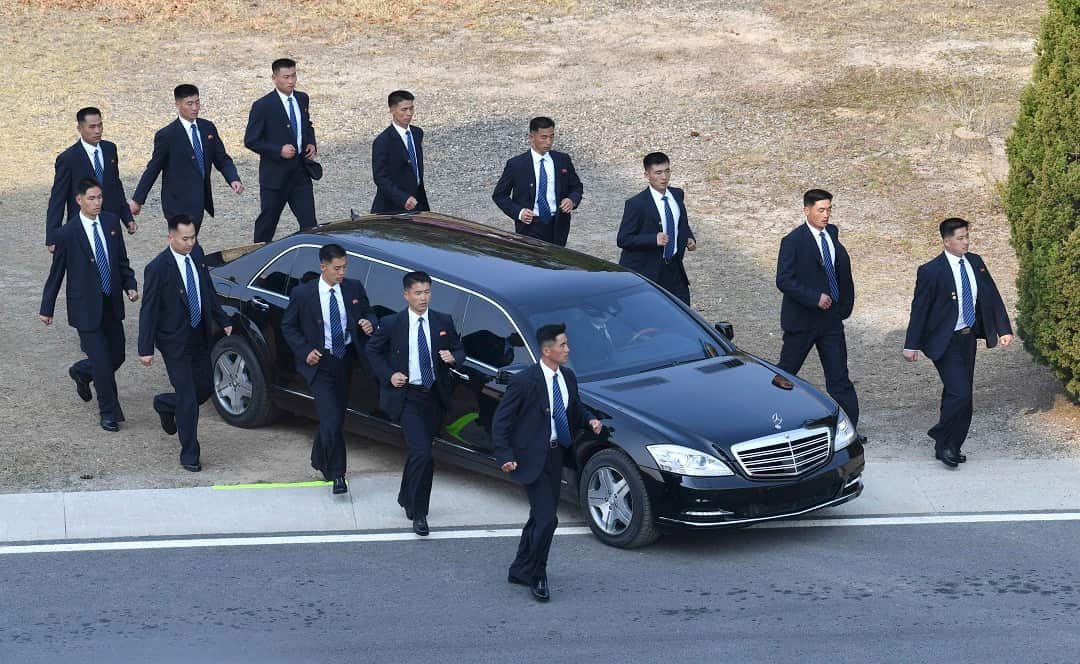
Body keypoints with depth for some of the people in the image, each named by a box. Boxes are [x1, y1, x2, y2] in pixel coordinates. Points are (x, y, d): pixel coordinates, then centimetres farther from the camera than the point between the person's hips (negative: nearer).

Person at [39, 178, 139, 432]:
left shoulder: (111, 222, 1)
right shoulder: (66, 234, -14)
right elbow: (56, 274, -4)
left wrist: (130, 285, -1)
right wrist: (46, 309, 2)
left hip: (112, 305, 5)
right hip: (86, 308, -5)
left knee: (117, 356, 14)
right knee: (102, 363, -3)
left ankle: (81, 372, 44)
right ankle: (109, 413, 14)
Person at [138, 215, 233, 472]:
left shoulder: (196, 254, 0)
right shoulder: (158, 268, -19)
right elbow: (148, 310, -15)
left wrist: (223, 321, 15)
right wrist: (146, 349, -15)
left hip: (200, 337, 7)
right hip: (175, 342, -7)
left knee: (205, 388, 15)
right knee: (188, 400, -3)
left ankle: (165, 404, 42)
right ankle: (190, 455, 10)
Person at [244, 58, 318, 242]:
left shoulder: (302, 99, 6)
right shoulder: (263, 106, -12)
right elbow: (251, 141, -10)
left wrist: (311, 144, 3)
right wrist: (279, 150, -20)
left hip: (301, 172, 4)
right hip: (275, 174, -4)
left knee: (309, 222, -1)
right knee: (267, 222, 9)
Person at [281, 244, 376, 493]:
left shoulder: (354, 288, 0)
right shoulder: (302, 294, -9)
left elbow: (369, 314, 12)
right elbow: (288, 327, 1)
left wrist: (370, 323, -13)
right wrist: (305, 351, -11)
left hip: (346, 360, 4)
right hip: (320, 362, -4)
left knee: (335, 416, 15)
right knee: (331, 419, -14)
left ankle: (319, 459, 39)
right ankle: (337, 474, -8)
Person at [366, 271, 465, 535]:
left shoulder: (443, 322, 2)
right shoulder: (392, 324, -6)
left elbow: (459, 350, 11)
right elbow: (373, 350, 6)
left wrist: (453, 357, -13)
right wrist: (388, 375, -7)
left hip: (434, 396, 4)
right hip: (407, 396, -4)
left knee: (419, 452, 16)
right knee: (422, 453, -16)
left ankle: (407, 498, 38)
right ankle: (418, 513, -8)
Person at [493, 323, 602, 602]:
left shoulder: (568, 378, 3)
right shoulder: (524, 381, -18)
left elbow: (576, 409, 20)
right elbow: (501, 420, -12)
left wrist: (590, 419, -2)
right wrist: (505, 456, -18)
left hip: (555, 455, 8)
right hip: (532, 458, -8)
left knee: (540, 517, 16)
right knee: (547, 519, -11)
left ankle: (520, 571, 30)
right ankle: (537, 576, 5)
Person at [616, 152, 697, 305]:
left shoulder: (677, 195, 6)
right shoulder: (636, 204, -15)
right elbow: (623, 240, -16)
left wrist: (689, 238, 0)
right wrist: (654, 239, -28)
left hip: (673, 268, 6)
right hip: (645, 271, -6)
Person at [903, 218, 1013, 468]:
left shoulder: (975, 263, 4)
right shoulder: (931, 271, -14)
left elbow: (992, 296, 10)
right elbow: (919, 308, -10)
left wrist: (1004, 330, 4)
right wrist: (912, 345, -9)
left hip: (968, 337, 6)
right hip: (946, 342, -6)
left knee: (955, 394, 13)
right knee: (960, 394, -14)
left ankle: (948, 447, 24)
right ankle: (944, 442, 6)